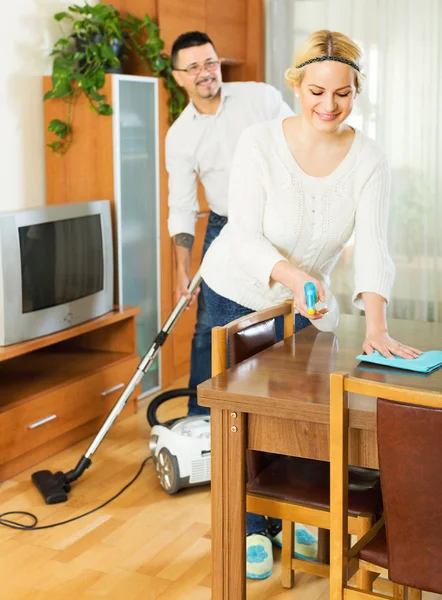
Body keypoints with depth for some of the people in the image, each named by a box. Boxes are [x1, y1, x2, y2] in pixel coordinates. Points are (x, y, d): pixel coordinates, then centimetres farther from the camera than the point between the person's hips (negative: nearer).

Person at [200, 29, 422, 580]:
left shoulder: (368, 159, -17)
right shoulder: (259, 143, -25)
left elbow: (372, 244, -26)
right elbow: (245, 238, -27)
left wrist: (376, 324, -40)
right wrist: (291, 276, -46)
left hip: (301, 301, 3)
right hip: (237, 291, -2)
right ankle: (251, 528, 21)